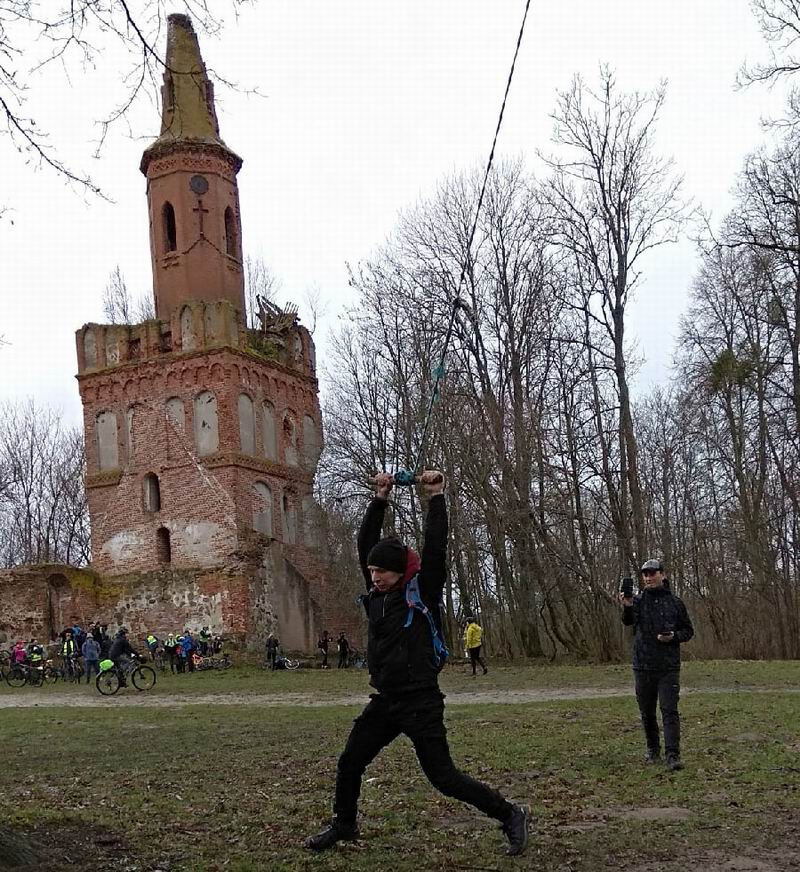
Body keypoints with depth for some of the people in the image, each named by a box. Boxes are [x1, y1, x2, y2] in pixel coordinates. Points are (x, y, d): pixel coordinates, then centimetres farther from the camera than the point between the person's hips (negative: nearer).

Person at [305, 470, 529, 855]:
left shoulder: (423, 593, -9)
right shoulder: (377, 594, 6)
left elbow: (435, 549, -18)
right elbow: (366, 544, 8)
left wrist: (436, 497, -15)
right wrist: (379, 500, 5)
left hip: (421, 703, -7)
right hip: (385, 701, 7)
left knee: (444, 777, -6)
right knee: (349, 764, 12)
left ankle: (510, 815, 9)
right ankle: (344, 825, 35)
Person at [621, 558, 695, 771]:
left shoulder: (674, 602, 4)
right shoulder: (638, 601, 3)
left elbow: (688, 630, 10)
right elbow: (628, 621, -16)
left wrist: (673, 637, -12)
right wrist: (627, 608, -38)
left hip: (668, 667, -2)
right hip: (643, 666, 2)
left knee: (669, 710, -9)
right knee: (647, 712, 11)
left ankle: (673, 754, -11)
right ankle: (653, 750, 27)